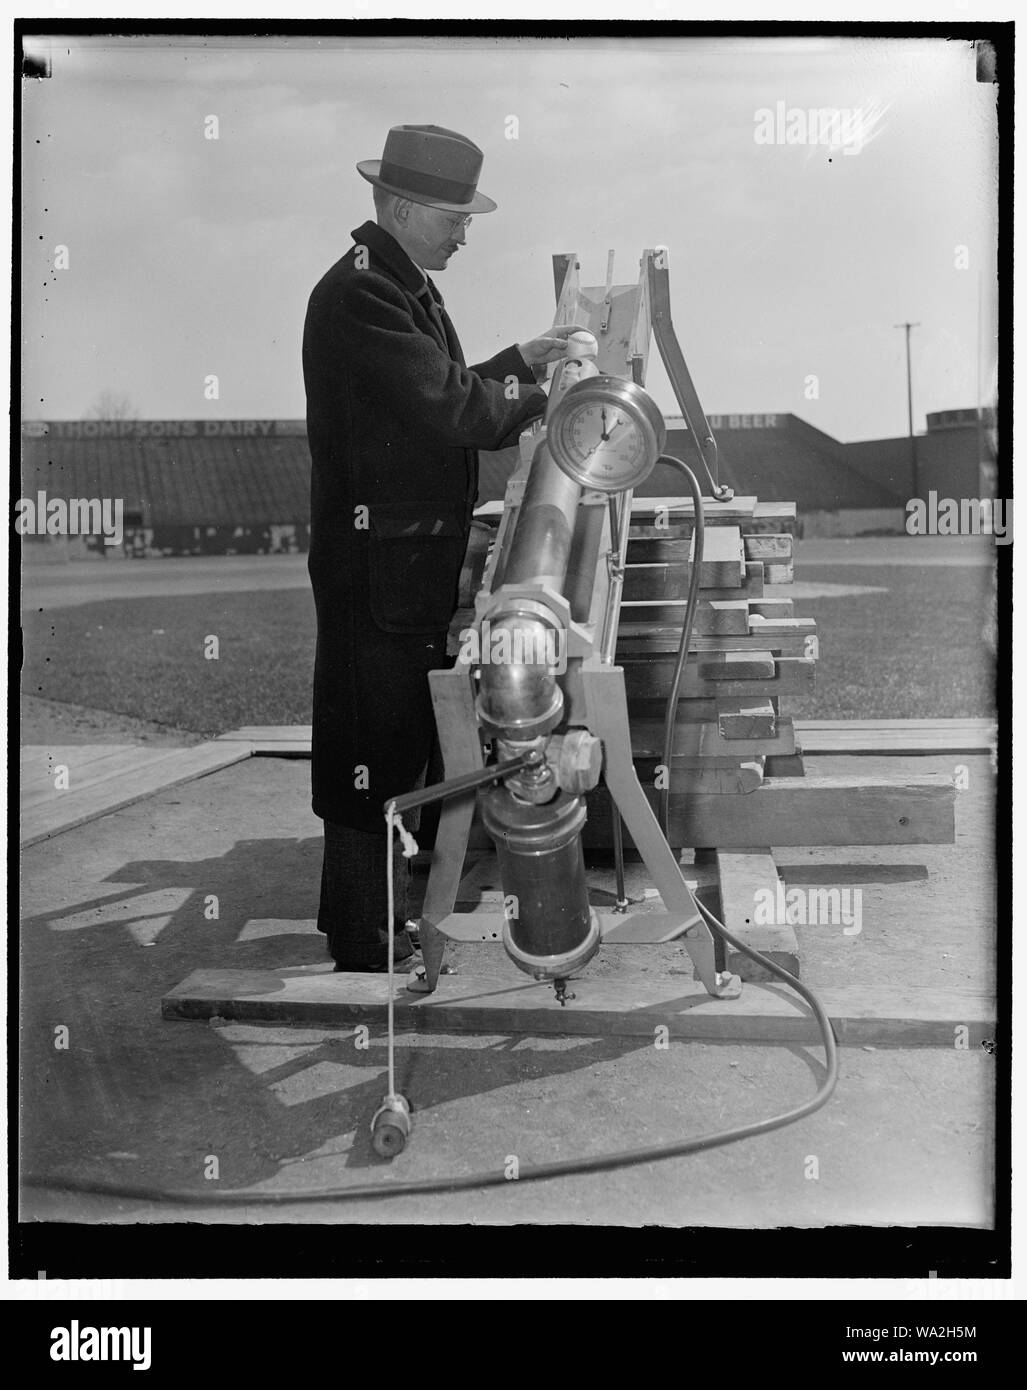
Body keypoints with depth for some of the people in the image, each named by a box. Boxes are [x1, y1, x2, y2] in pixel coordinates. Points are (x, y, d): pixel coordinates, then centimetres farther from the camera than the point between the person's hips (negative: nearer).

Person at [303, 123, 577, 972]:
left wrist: (520, 360, 11)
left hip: (420, 559, 11)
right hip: (374, 561, -10)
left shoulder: (409, 286, 16)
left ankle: (378, 921, 31)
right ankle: (364, 951, 11)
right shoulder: (359, 293, -18)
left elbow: (441, 394, 21)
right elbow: (450, 407, -23)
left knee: (402, 742, 17)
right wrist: (543, 400, -10)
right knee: (369, 750, -1)